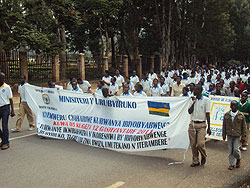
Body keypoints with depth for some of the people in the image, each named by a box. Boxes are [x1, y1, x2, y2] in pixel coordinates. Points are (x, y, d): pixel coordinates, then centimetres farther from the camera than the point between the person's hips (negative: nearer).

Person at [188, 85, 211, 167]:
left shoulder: (206, 100, -4)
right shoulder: (193, 99, 8)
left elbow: (207, 114, -4)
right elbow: (189, 112, 0)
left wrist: (209, 128, -4)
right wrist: (194, 102, -11)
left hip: (201, 125, -4)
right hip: (192, 124, 4)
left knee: (200, 143, -11)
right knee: (193, 144, 6)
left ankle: (204, 156, 19)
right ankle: (195, 161, 20)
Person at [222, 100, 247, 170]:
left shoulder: (241, 115, -2)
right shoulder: (226, 115, 2)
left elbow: (243, 126, 4)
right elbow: (224, 126, 8)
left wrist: (243, 136, 3)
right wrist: (224, 135, 7)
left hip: (237, 135, -2)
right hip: (229, 135, 2)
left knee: (236, 149, -5)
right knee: (230, 150, 5)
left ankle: (238, 159, 26)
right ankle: (231, 164, 16)